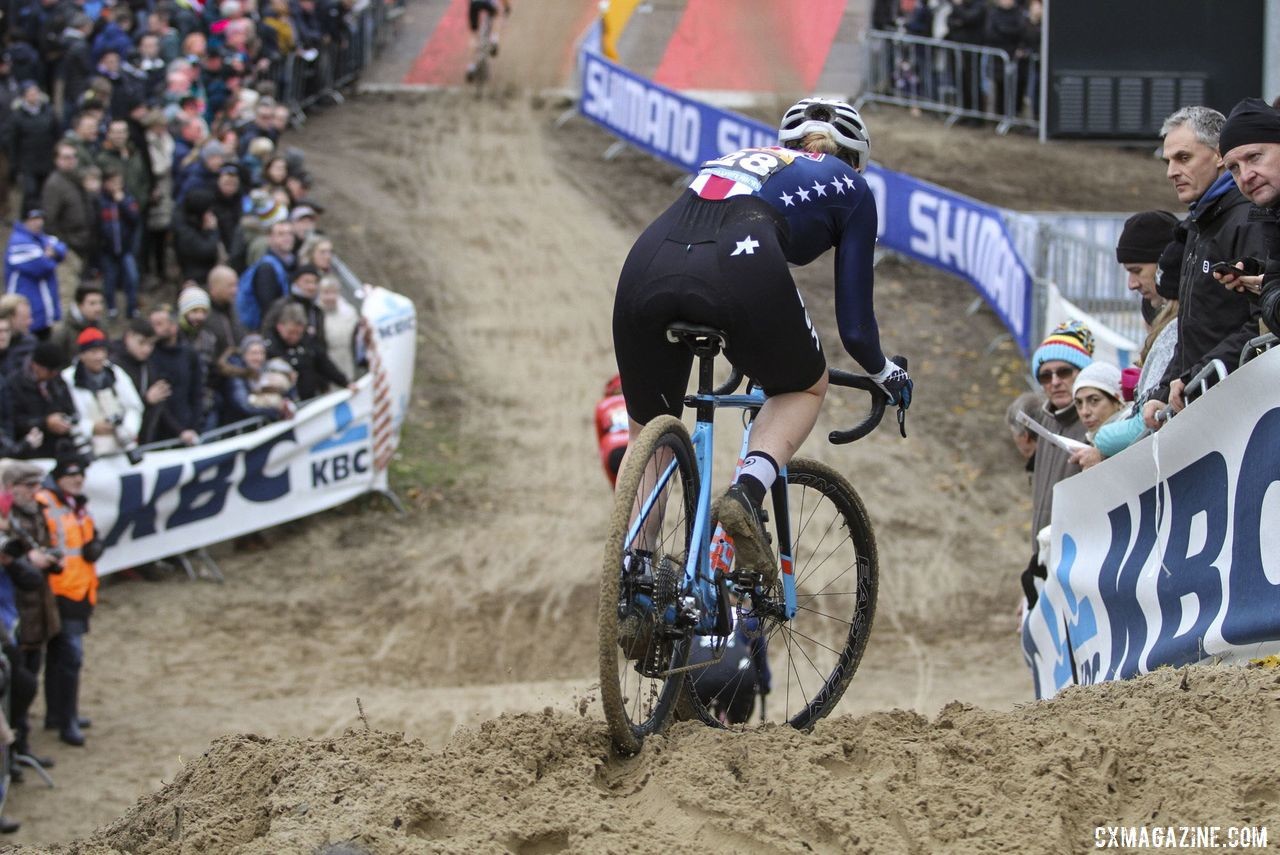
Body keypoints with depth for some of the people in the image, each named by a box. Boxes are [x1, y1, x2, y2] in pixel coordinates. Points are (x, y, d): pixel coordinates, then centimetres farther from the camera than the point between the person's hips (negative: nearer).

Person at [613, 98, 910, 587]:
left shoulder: (736, 159, 41)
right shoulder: (849, 187, 29)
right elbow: (854, 322, 26)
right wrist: (887, 375, 47)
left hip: (647, 266, 4)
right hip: (738, 266, -4)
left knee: (649, 437, 23)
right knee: (805, 387, 25)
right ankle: (746, 494, -1)